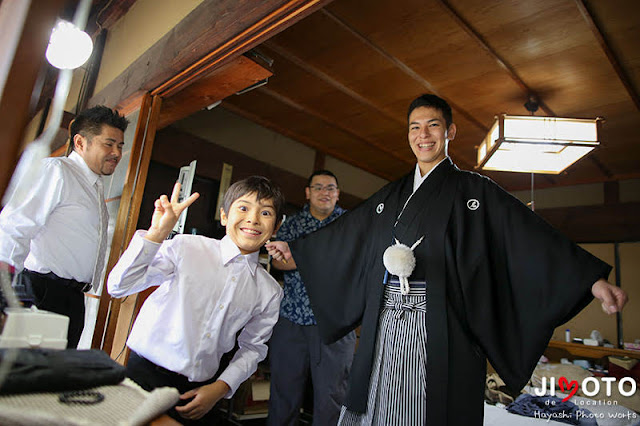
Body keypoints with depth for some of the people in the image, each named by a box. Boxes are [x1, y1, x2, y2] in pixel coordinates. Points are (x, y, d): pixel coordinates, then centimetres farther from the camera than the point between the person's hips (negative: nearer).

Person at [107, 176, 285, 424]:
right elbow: (119, 287, -11)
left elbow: (253, 347, 8)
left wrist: (221, 387, -4)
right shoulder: (186, 248, -9)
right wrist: (156, 233, -20)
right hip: (146, 375, -2)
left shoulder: (269, 291, 0)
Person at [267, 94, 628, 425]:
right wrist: (295, 248, 24)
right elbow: (345, 233, 21)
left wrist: (593, 279, -17)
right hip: (384, 322, 4)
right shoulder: (391, 195, 15)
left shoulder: (474, 189, 4)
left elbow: (530, 234, -6)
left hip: (441, 327, -3)